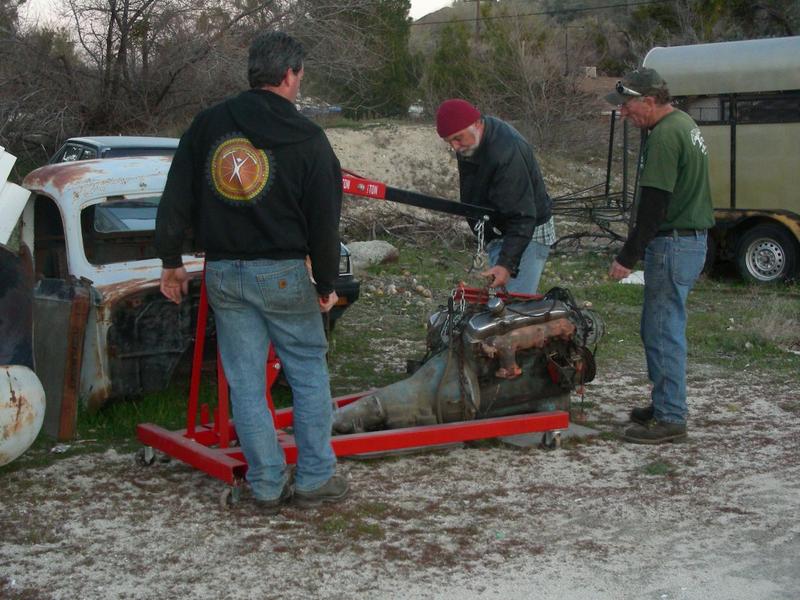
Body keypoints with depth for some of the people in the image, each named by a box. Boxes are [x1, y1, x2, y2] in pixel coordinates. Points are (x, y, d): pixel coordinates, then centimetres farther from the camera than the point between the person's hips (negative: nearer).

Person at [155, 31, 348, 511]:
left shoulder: (208, 124, 5)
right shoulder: (307, 138, -5)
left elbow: (176, 199, 5)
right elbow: (325, 221, -5)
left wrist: (171, 261, 14)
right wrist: (326, 284, 6)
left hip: (223, 274, 3)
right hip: (284, 274, -3)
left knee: (246, 382, 8)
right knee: (309, 374, 10)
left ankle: (268, 485, 13)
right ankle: (315, 479, 12)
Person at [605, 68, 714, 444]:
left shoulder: (665, 136, -17)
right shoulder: (684, 124, 16)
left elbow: (654, 205, -21)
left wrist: (628, 257, -18)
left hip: (673, 244, -10)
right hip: (693, 240, 10)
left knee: (663, 331, -5)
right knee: (660, 328, 17)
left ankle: (670, 419, 0)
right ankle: (664, 403, 26)